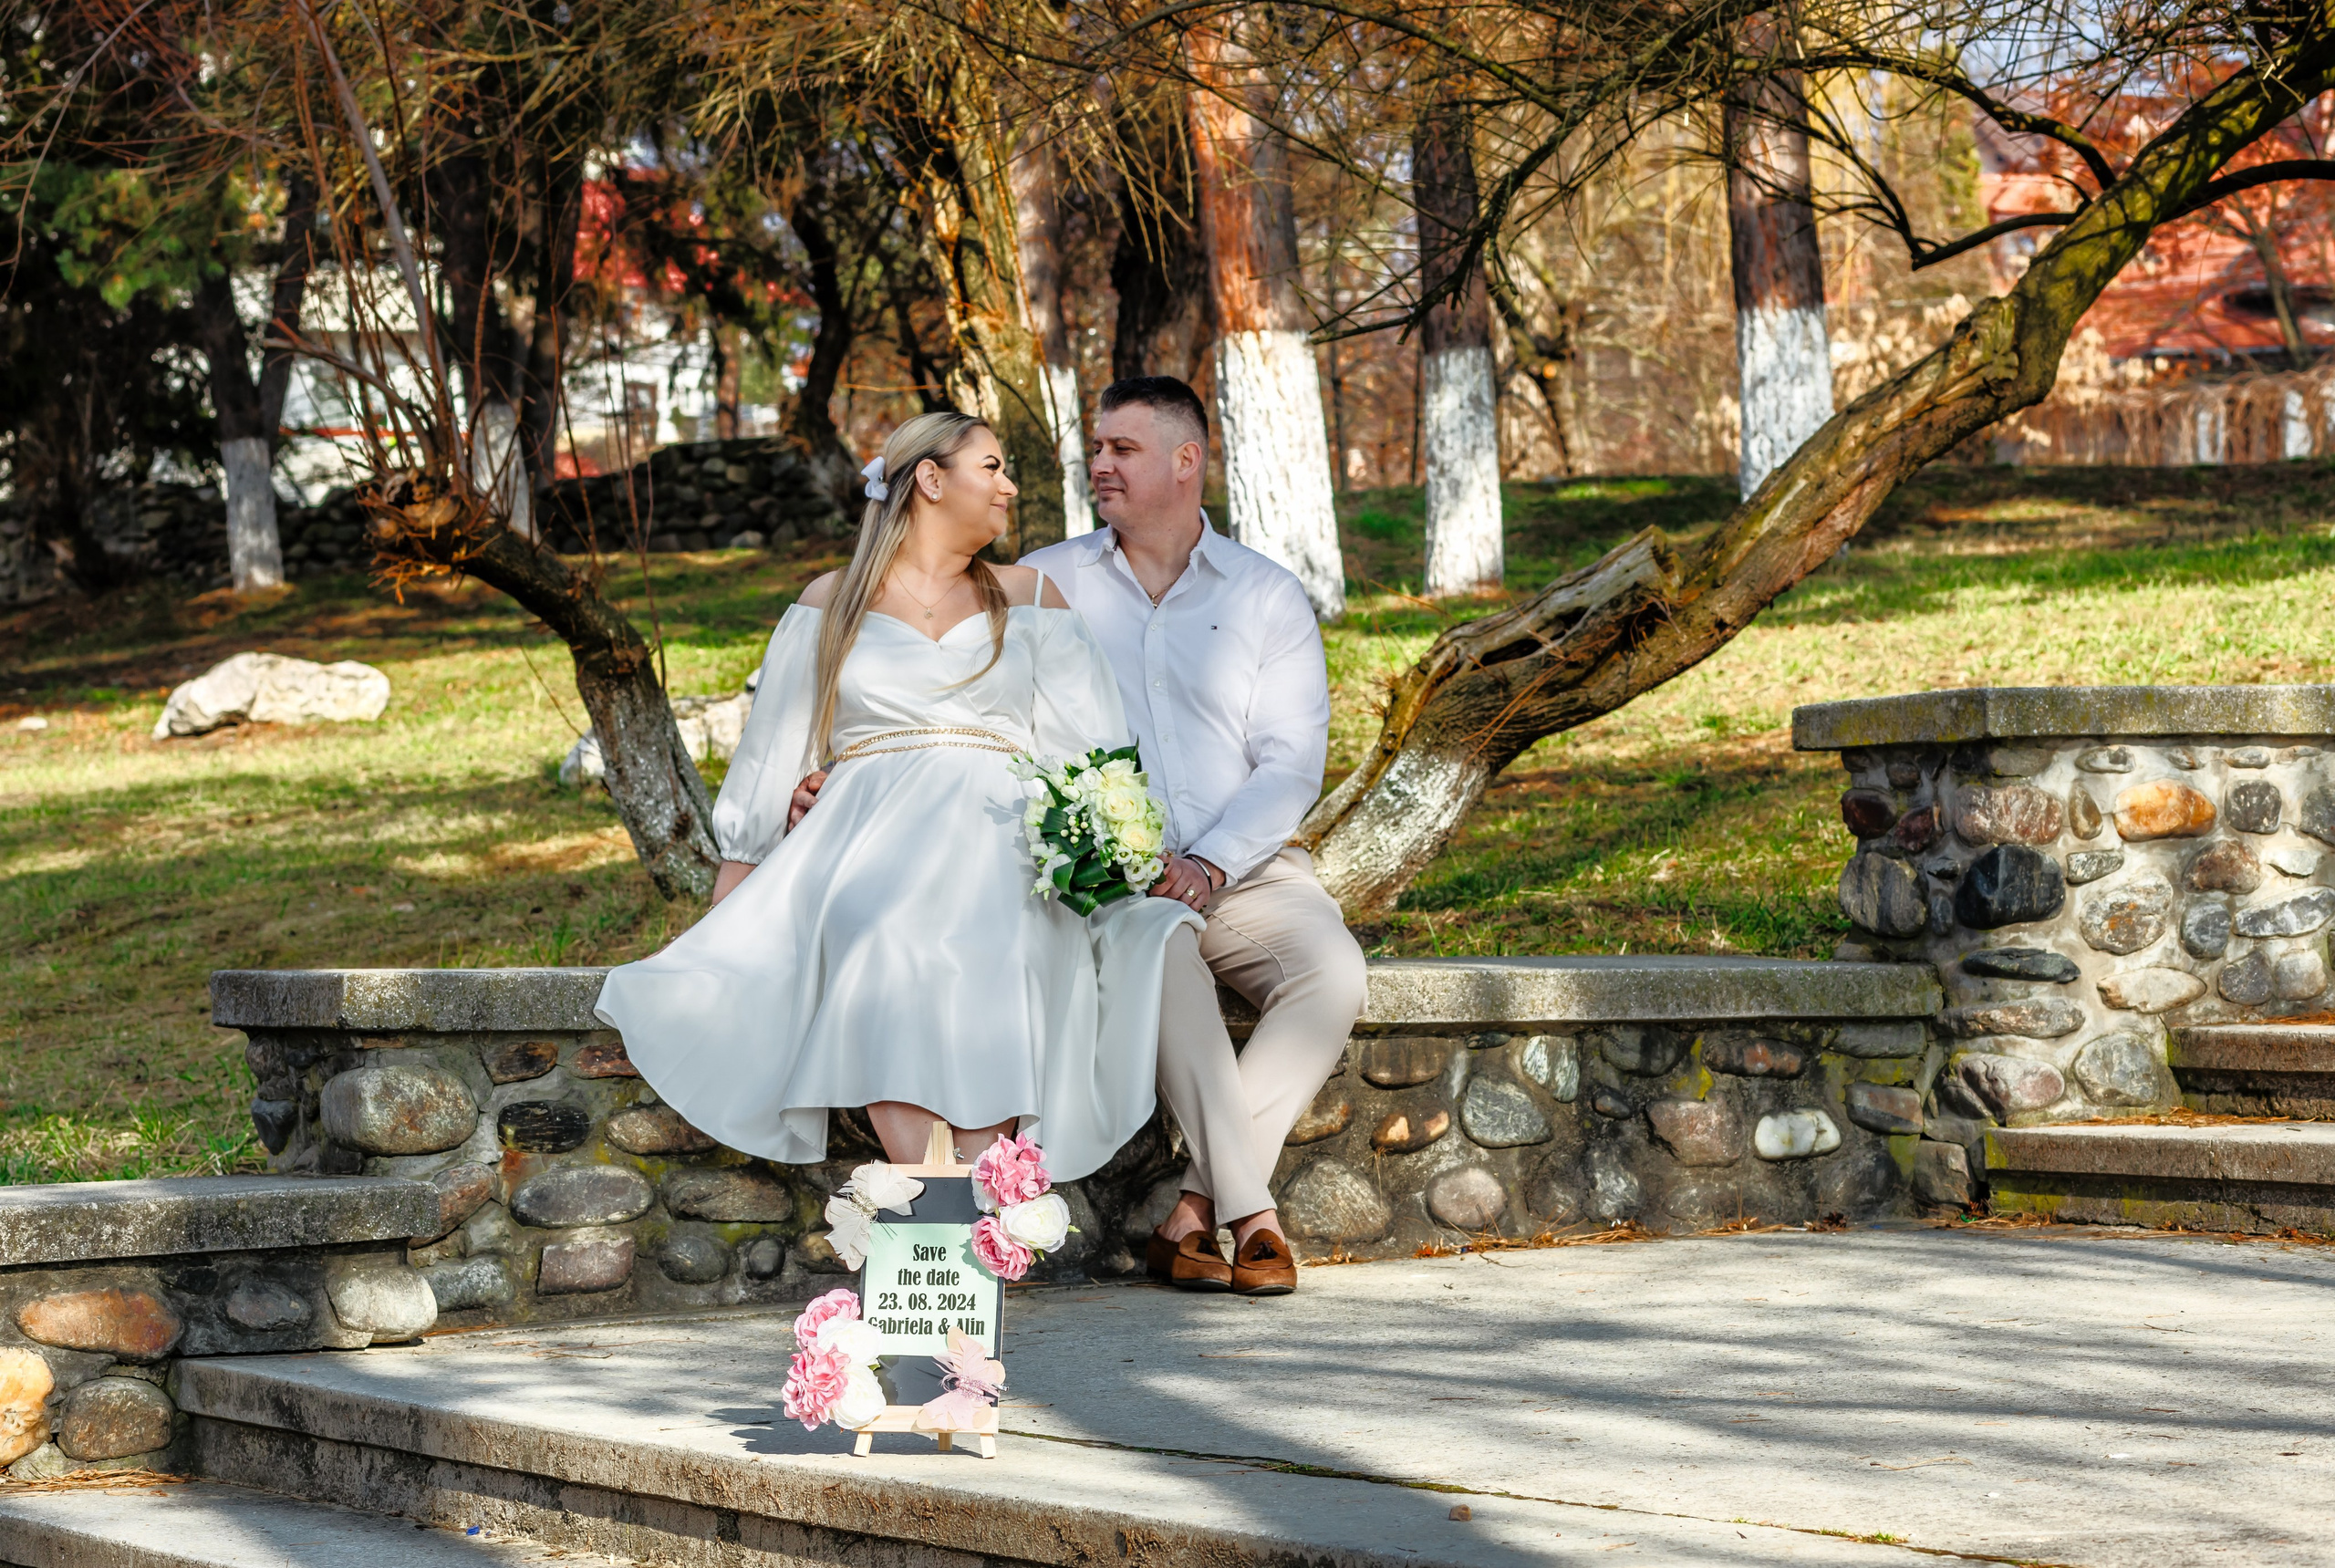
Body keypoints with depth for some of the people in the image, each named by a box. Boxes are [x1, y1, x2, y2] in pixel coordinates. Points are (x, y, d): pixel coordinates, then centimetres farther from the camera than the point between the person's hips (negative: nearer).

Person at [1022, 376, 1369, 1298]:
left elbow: (1292, 764, 0)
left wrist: (1208, 864, -15)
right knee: (1162, 950, -36)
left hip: (1243, 868, 2)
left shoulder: (1267, 596, 10)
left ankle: (1193, 1211, -25)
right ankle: (1251, 1210, -31)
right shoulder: (1045, 585, 11)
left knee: (1332, 971, -29)